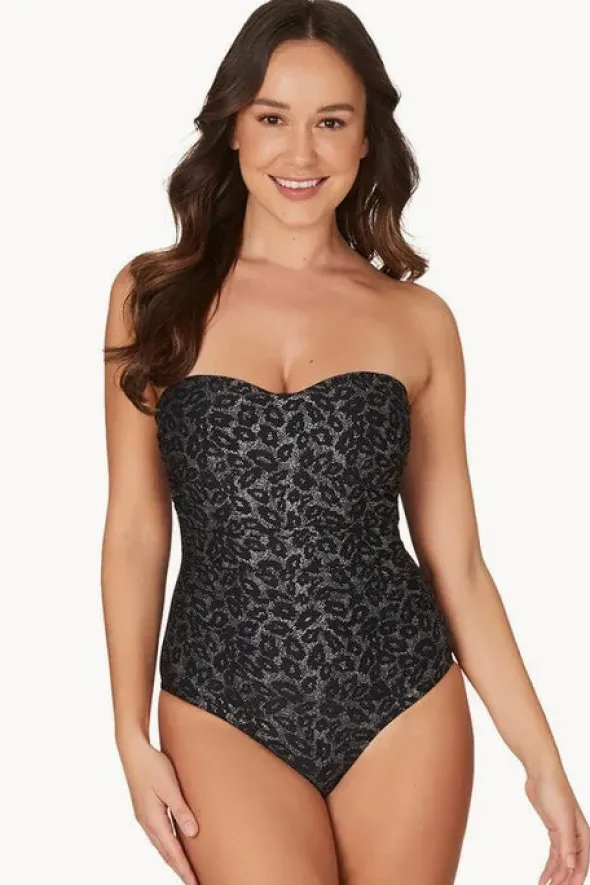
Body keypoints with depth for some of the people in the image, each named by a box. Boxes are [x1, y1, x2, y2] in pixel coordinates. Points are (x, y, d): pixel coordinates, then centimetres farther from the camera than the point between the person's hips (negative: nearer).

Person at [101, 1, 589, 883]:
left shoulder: (417, 319, 2)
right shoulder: (153, 297, 1)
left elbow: (455, 560, 4)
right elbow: (136, 532, 2)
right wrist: (132, 735, 0)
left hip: (404, 704, 1)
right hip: (224, 712, -1)